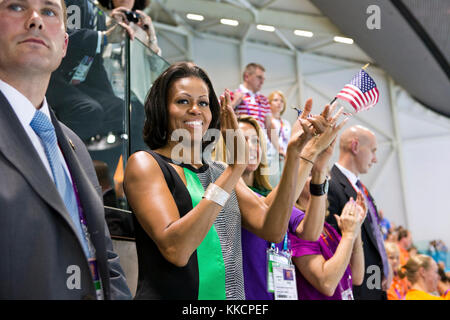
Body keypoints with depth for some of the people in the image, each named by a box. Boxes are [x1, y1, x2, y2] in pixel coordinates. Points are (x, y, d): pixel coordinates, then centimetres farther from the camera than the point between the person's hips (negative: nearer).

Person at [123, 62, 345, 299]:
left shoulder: (220, 172, 10)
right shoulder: (145, 163, -6)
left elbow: (271, 230, -4)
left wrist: (296, 154, -11)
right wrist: (235, 168, -22)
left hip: (231, 294, 5)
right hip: (171, 294, -5)